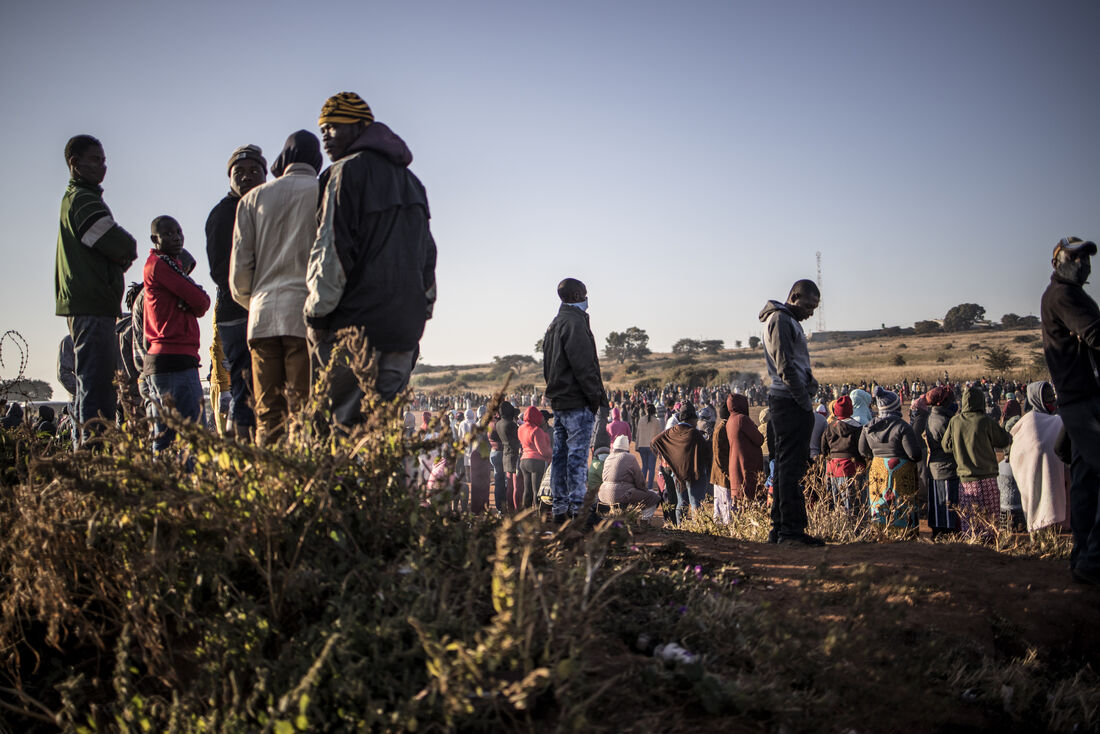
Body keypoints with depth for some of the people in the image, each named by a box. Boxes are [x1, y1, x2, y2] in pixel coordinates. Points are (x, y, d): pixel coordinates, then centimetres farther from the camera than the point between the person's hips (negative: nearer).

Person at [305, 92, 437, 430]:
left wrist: (317, 311, -8)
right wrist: (420, 309, 23)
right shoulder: (410, 180, 21)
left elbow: (333, 249, -12)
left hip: (354, 322, -7)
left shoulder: (349, 171, -5)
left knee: (343, 422, -5)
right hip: (404, 326, 7)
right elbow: (427, 252, 22)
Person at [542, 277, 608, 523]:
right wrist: (596, 396, -14)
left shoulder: (553, 325, 18)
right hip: (577, 401, -10)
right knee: (578, 454, -8)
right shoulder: (574, 322, -13)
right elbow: (583, 365, -18)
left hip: (558, 399, 10)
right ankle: (578, 509, -9)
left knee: (560, 454, 10)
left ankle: (560, 508, 14)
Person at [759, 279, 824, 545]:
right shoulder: (780, 319, -10)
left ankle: (780, 528, 14)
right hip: (791, 403, -10)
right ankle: (791, 529, -9)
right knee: (791, 466, -10)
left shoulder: (787, 321, 22)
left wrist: (810, 389, 11)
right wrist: (806, 402, -15)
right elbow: (785, 367, -17)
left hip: (787, 403, 10)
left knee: (786, 465, 11)